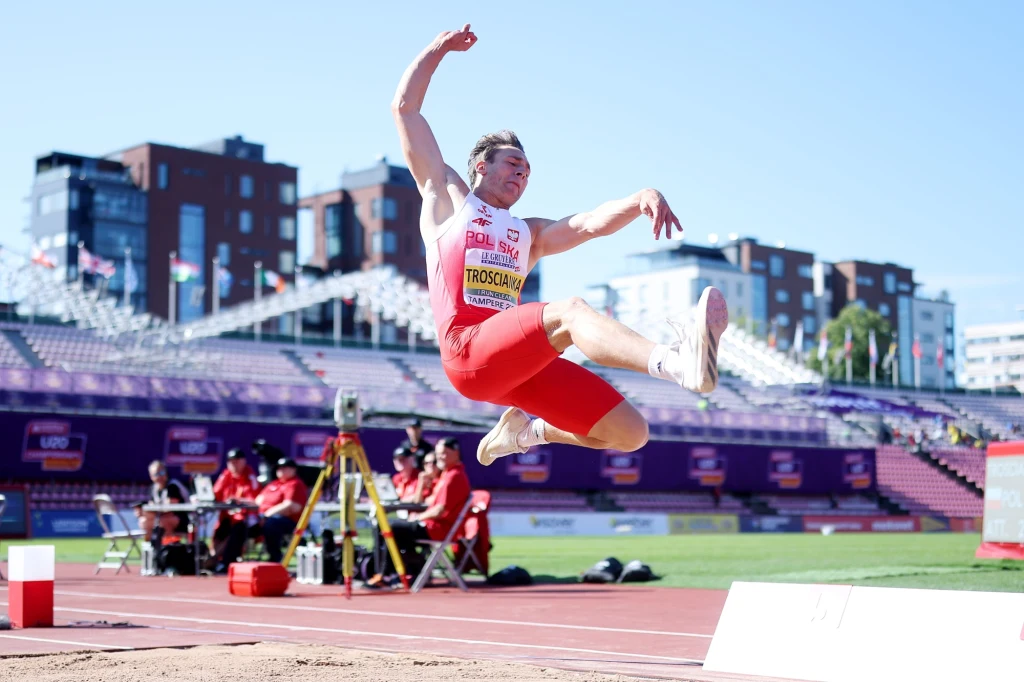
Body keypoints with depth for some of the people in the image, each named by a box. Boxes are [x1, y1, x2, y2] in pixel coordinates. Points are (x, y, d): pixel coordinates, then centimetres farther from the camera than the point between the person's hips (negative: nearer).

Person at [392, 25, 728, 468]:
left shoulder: (529, 235, 30)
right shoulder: (446, 197, 22)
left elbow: (590, 224, 10)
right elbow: (404, 108, 22)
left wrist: (642, 199, -9)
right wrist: (438, 49, 24)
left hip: (519, 361, 6)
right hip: (468, 351, -6)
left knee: (630, 432, -5)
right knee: (570, 311, -33)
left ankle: (525, 431, 20)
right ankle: (681, 363, -58)